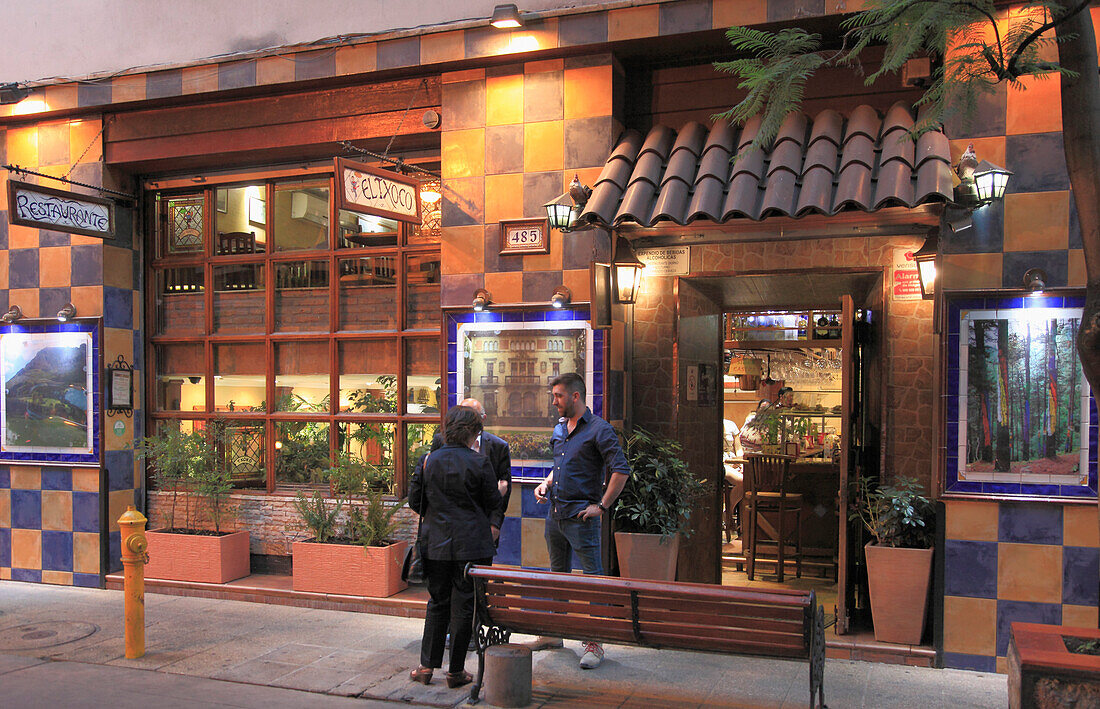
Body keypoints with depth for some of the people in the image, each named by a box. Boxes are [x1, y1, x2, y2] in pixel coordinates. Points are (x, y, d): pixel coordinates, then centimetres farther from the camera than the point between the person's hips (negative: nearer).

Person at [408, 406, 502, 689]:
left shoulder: (429, 461, -1)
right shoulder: (479, 462, -10)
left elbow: (415, 502, 5)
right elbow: (492, 503, -2)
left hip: (437, 545, 3)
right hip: (472, 545, -3)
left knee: (437, 603, 14)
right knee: (464, 605, 5)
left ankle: (427, 666, 16)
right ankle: (456, 671, 12)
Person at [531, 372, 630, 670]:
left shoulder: (599, 429, -11)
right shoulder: (558, 430, 13)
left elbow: (621, 470, -16)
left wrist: (602, 506, -16)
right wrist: (546, 483, 9)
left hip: (581, 517, -8)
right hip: (555, 514, 8)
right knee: (558, 574, 18)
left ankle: (595, 643, 4)